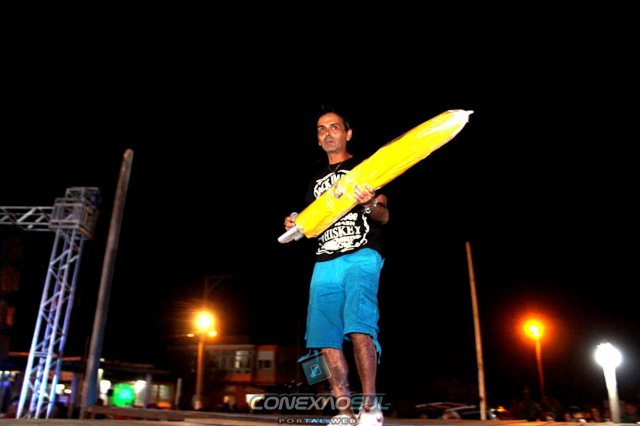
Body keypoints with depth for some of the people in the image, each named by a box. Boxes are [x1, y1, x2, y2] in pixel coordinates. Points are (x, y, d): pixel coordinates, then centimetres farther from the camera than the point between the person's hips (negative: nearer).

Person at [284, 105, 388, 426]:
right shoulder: (316, 181, 25)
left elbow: (383, 217, 3)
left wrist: (369, 204, -20)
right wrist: (297, 227, 4)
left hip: (361, 256, -5)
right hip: (325, 264, 5)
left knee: (358, 326, -22)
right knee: (326, 337, -4)